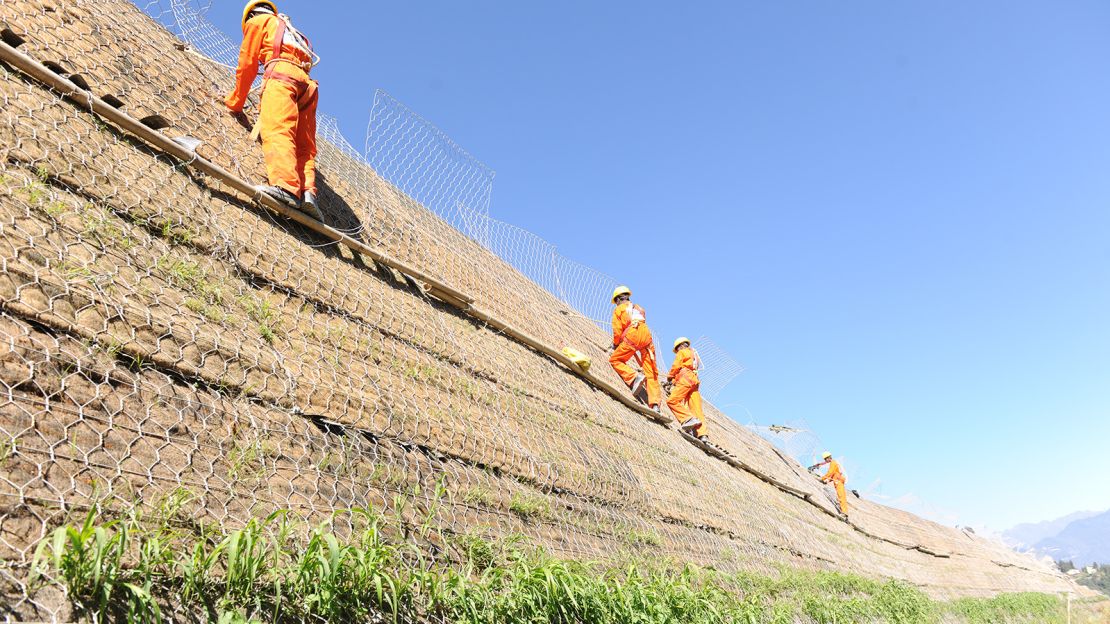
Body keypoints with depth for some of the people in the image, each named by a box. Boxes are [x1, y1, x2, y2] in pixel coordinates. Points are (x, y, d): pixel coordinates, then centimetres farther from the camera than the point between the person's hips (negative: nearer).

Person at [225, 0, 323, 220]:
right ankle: (307, 192, -27)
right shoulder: (292, 32, 42)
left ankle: (285, 186, -48)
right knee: (304, 147, -4)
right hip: (306, 83, 7)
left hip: (280, 74, -7)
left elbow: (247, 65, 16)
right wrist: (264, 105, 50)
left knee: (276, 131, -26)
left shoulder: (257, 21, 22)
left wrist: (235, 102, 26)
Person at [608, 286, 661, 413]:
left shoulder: (618, 309, 15)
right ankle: (655, 404, -9)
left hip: (632, 336, -5)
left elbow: (617, 330, 7)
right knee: (651, 372, 2)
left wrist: (615, 345, 24)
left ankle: (634, 377, -15)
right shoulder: (638, 308, 32)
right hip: (647, 337, 5)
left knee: (615, 359, 10)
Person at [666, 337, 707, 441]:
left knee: (672, 401, -16)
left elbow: (676, 366, -1)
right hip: (695, 380, 8)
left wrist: (670, 376, 17)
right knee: (696, 409, -2)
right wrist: (675, 379, 27)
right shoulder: (694, 354, 34)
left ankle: (689, 419, -32)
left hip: (685, 379, -8)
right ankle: (701, 434, -14)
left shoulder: (681, 352, 10)